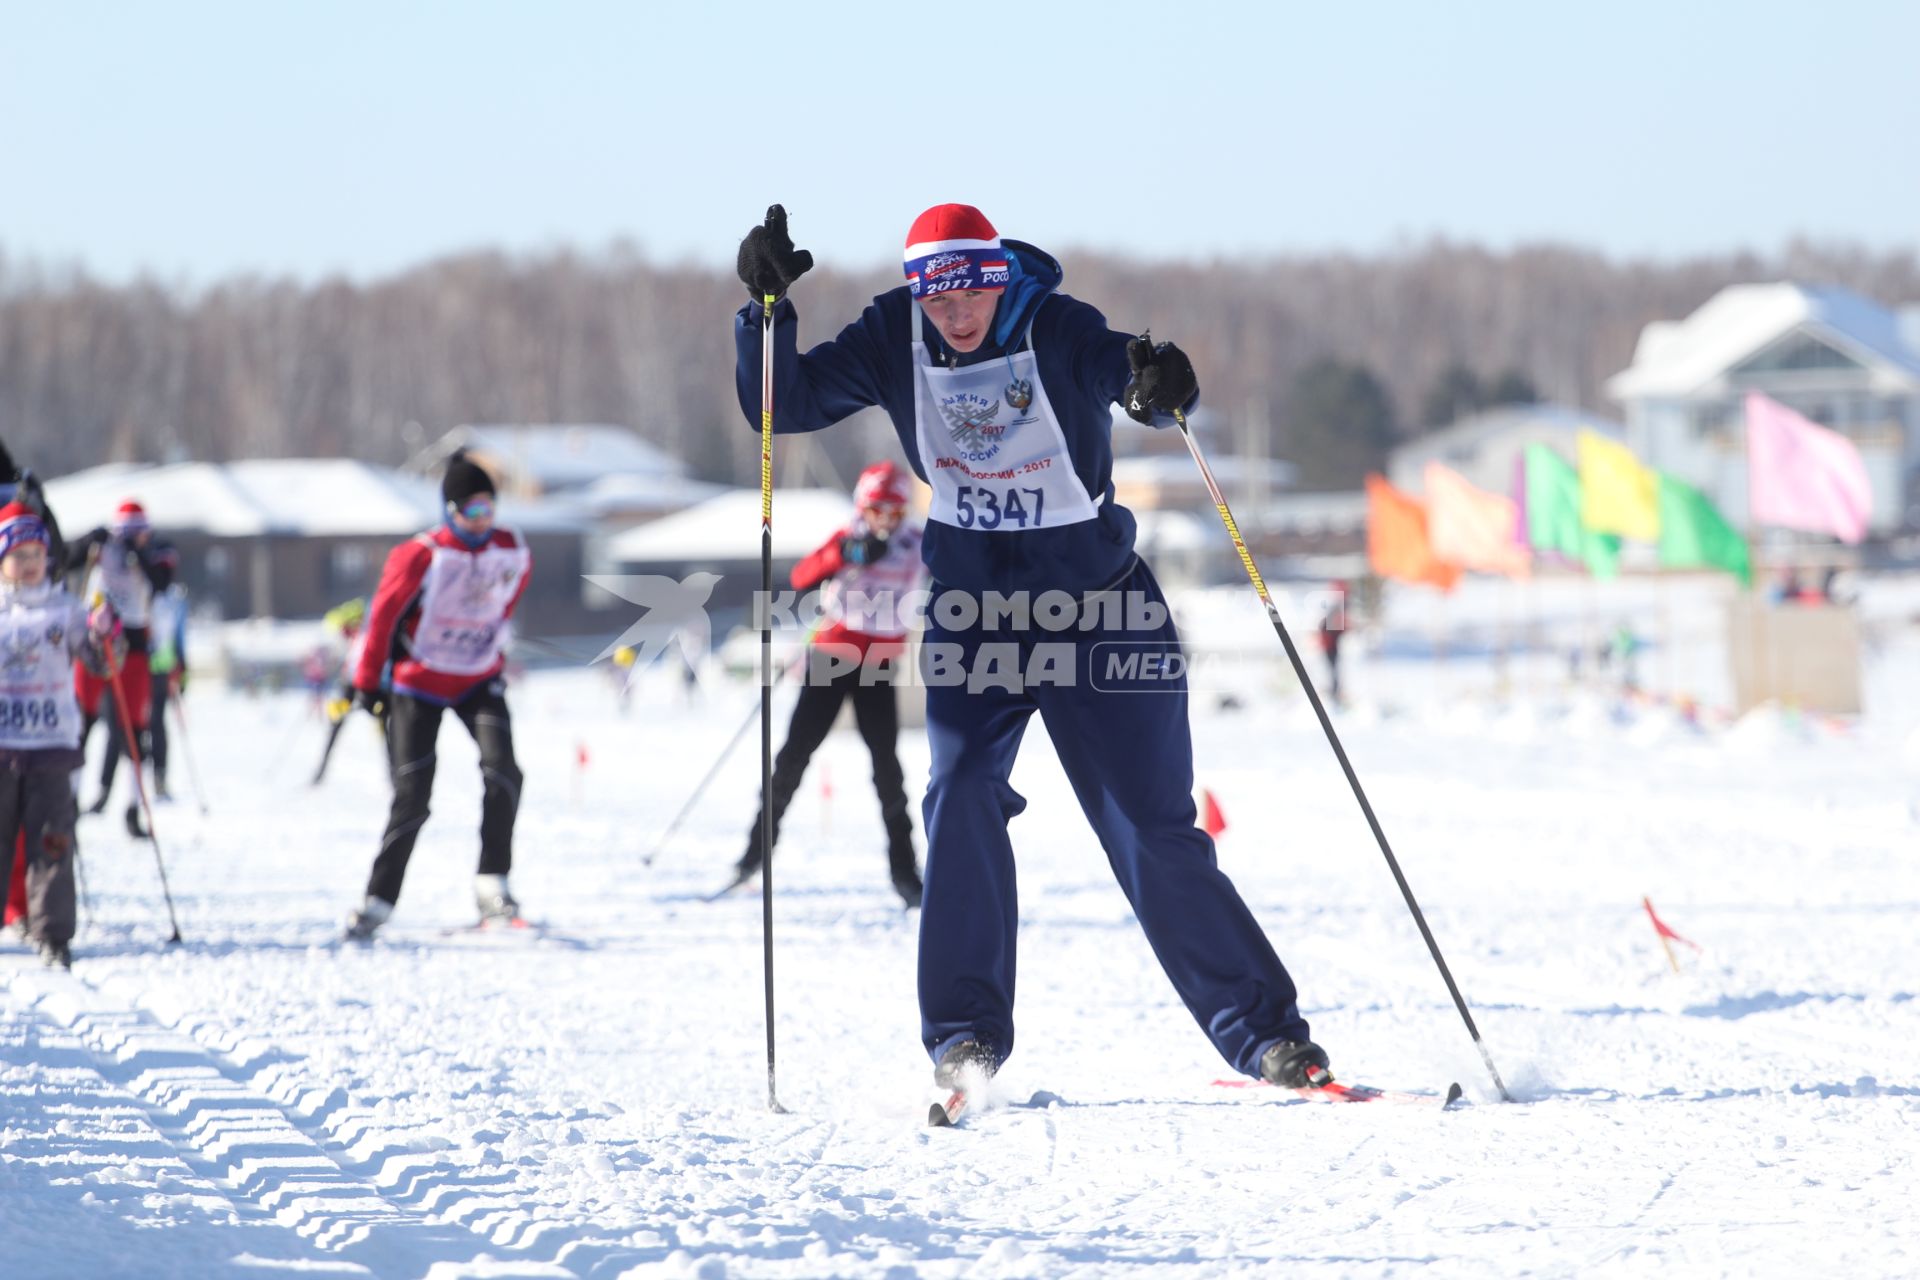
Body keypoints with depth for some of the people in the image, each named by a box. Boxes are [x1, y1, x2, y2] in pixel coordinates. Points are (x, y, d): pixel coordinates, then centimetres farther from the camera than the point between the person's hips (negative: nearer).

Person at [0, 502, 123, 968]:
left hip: (51, 744, 0)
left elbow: (100, 662, 3)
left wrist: (104, 636, -16)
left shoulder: (64, 610, 5)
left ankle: (53, 936, -1)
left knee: (51, 844, -5)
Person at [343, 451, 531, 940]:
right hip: (419, 683, -3)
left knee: (502, 770, -21)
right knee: (412, 795, -6)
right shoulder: (421, 556, -17)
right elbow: (383, 615, -8)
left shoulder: (513, 555, -5)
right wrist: (367, 683, -3)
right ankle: (380, 897, 5)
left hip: (479, 682, 3)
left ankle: (492, 881, -15)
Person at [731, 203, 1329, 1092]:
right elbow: (787, 404, -5)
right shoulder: (894, 340, -7)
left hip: (1095, 605, -3)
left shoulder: (1059, 332, -17)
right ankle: (966, 1035, -8)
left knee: (1153, 830, -3)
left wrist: (1160, 387, -57)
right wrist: (766, 307, -21)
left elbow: (1134, 376, -34)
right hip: (970, 609, 3)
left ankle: (1265, 1035, 7)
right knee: (961, 796, -18)